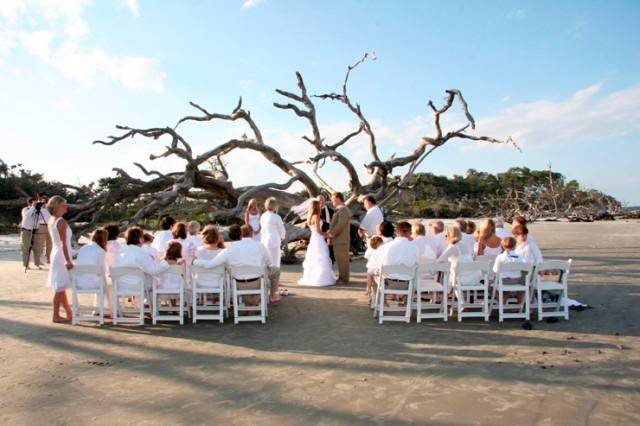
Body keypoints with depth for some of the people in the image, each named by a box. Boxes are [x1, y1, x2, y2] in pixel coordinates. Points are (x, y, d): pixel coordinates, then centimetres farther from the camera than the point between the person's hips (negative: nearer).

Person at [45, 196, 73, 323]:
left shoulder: (51, 220, 10)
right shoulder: (61, 222, -17)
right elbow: (63, 243, -20)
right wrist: (68, 260, -20)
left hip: (56, 255, 9)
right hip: (62, 256, -9)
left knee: (61, 286, 14)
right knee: (60, 287, -2)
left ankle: (69, 313, 24)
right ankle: (56, 316, 4)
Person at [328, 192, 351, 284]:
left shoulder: (343, 209, -14)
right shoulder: (339, 210, 19)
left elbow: (341, 224, -21)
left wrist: (332, 233, -15)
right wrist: (331, 232, 8)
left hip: (341, 240, -10)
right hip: (338, 239, 10)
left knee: (342, 259, -5)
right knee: (340, 259, 13)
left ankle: (344, 279, 1)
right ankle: (342, 278, 20)